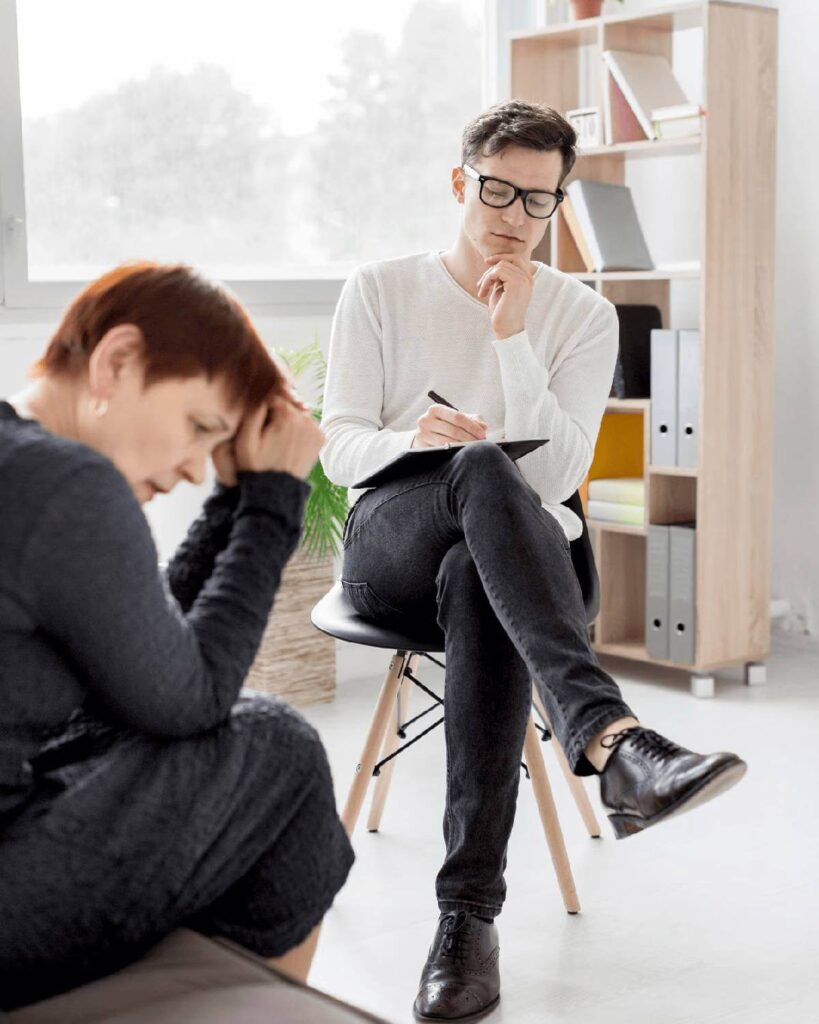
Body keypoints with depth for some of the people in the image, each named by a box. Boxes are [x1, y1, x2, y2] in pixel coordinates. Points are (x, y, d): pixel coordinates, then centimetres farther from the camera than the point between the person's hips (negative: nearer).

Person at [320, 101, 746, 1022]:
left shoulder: (583, 316, 8)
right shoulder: (378, 292, 9)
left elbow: (557, 476, -5)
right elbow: (338, 446, 1)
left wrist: (511, 336, -13)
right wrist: (408, 440, -22)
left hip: (502, 552, 1)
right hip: (387, 543, 0)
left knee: (477, 577, -40)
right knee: (482, 469, -36)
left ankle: (469, 912, -42)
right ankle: (612, 740, -57)